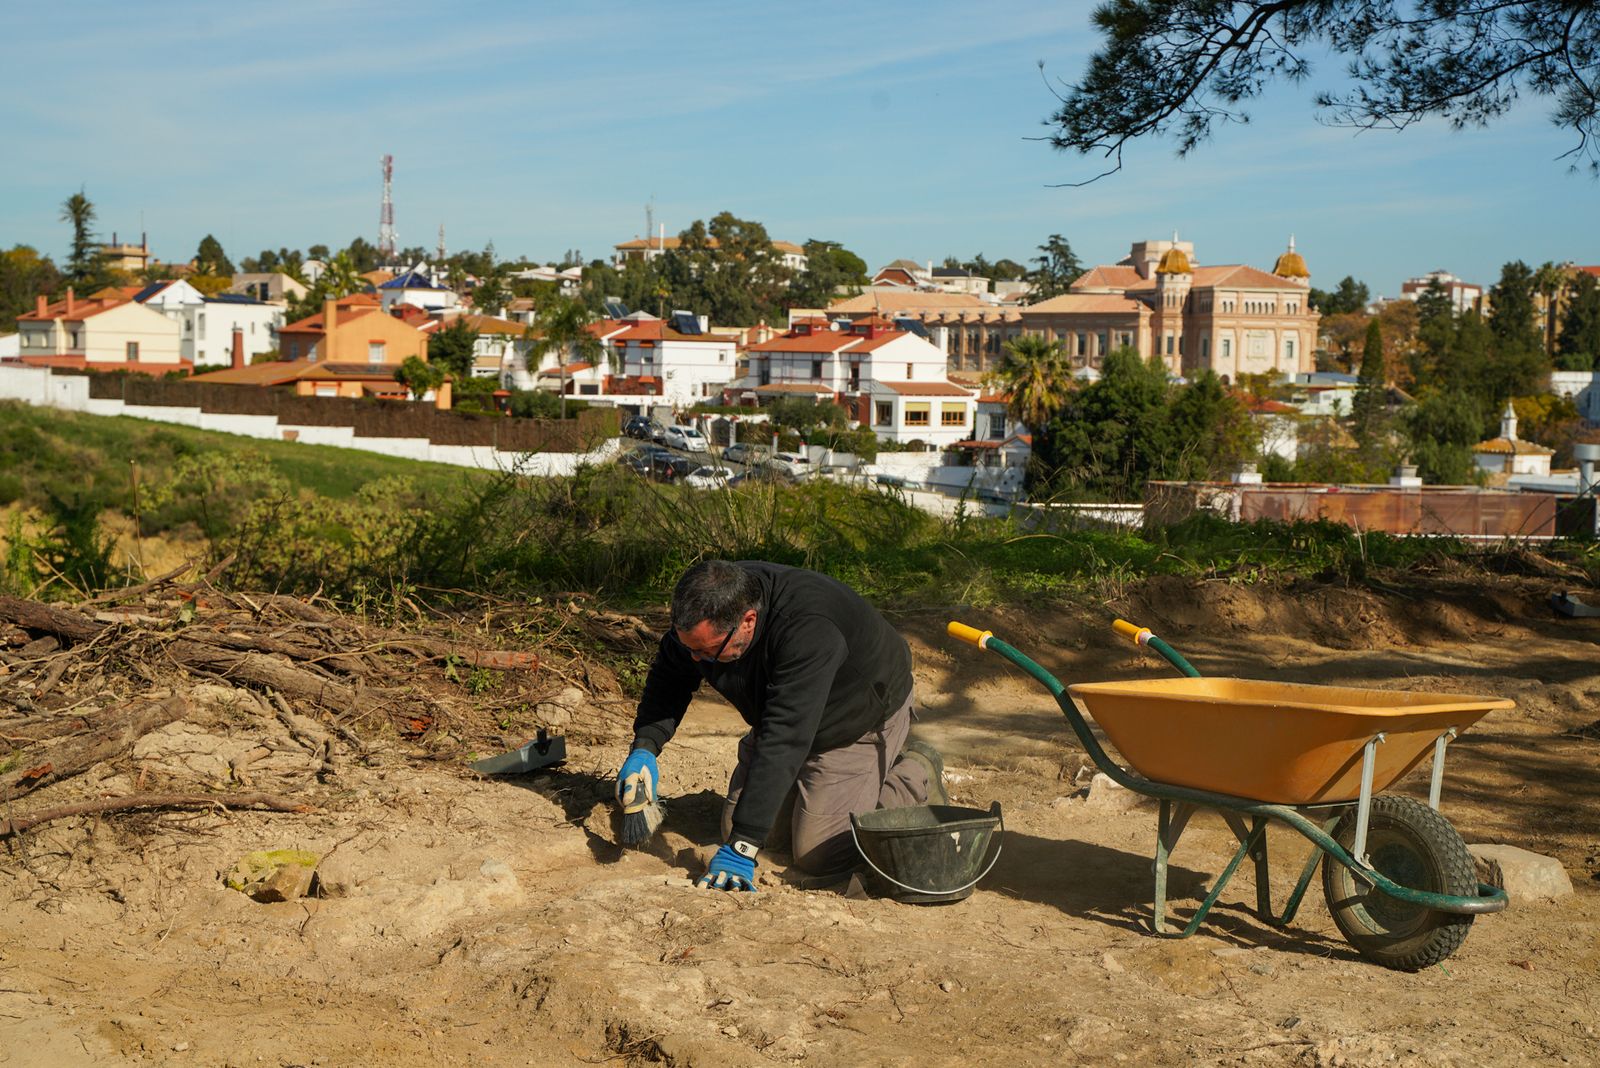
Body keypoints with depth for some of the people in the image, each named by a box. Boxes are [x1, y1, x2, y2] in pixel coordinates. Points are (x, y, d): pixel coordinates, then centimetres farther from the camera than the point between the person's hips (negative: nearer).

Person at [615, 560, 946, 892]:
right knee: (735, 829, 5)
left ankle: (916, 777, 8)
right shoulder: (707, 609, -22)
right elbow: (669, 676, -3)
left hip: (861, 722, -7)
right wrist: (644, 747, -21)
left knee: (816, 854, -12)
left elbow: (784, 741, -46)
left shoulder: (808, 631, -43)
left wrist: (741, 849, -47)